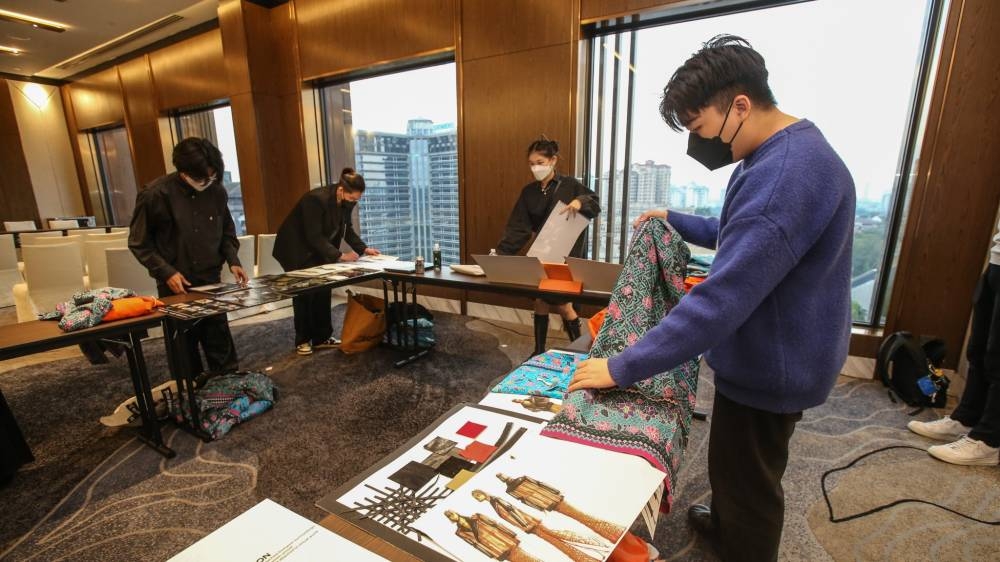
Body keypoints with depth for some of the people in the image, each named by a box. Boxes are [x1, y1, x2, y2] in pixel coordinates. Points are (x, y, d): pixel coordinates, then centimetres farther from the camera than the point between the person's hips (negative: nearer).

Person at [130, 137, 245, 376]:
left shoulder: (217, 191, -1)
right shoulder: (156, 194, -11)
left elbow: (227, 232, 13)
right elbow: (139, 243, -4)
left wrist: (233, 261, -2)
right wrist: (166, 272, -14)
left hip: (211, 281, 2)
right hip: (175, 286, -2)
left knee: (220, 344, 5)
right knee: (184, 348, 9)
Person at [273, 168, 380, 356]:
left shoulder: (346, 202, -10)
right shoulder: (316, 199, -31)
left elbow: (347, 228, 2)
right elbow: (314, 236, -31)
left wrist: (363, 248, -11)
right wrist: (340, 255, -33)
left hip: (318, 251, 7)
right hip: (296, 250, -6)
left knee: (323, 292, 3)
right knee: (304, 293, -3)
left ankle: (322, 337, 12)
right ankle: (302, 340, 10)